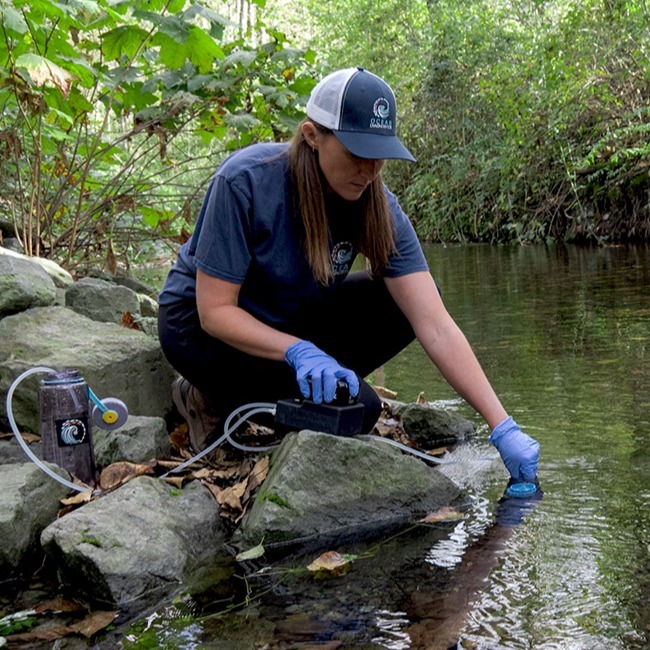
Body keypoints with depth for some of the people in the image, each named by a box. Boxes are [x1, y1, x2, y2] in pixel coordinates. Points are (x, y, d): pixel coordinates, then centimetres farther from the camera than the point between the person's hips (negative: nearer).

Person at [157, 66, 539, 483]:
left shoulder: (378, 207, -17)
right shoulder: (246, 181, -28)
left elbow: (436, 327, -23)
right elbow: (214, 310, -25)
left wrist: (503, 427, -30)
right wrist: (299, 351, -40)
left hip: (290, 318, 5)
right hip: (201, 326, -5)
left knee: (409, 301, -16)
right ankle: (215, 400, -3)